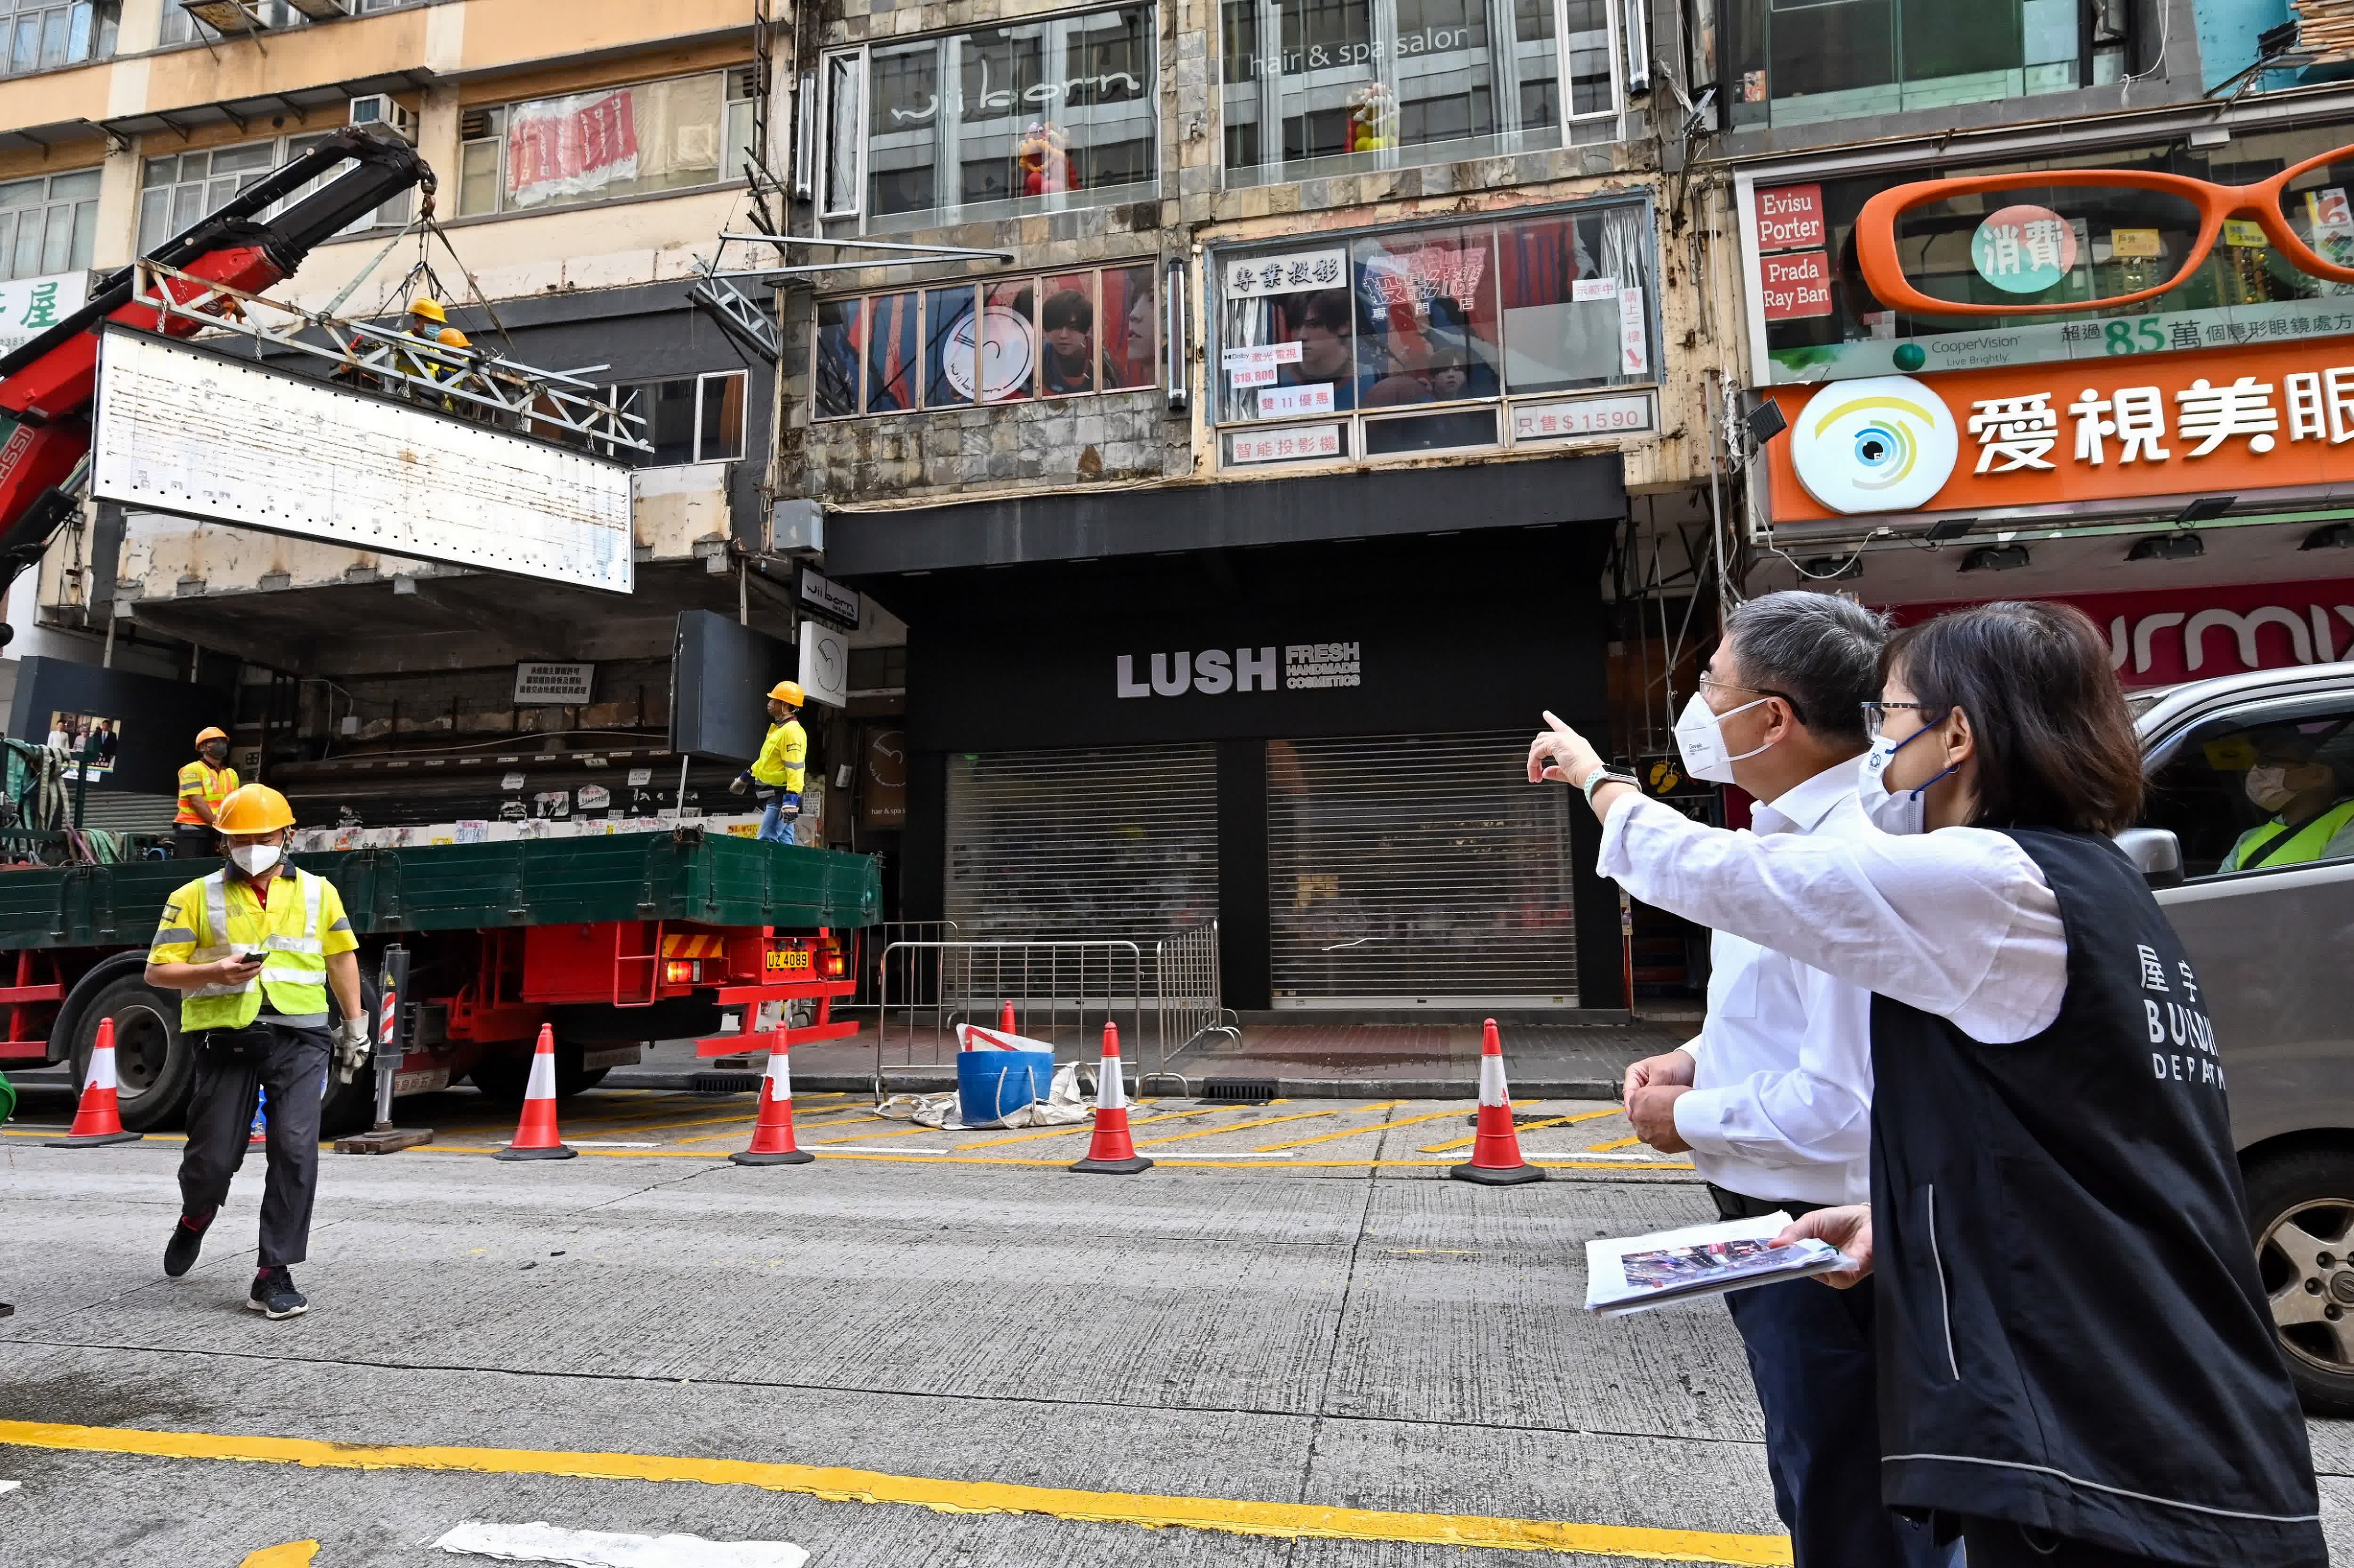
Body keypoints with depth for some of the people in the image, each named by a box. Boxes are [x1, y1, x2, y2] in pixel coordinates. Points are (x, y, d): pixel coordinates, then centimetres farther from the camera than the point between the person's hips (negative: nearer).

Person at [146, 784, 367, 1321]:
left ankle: (274, 1276, -2)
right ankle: (195, 1218, 42)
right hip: (227, 1040, 0)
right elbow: (158, 971, 2)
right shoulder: (195, 898, 4)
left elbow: (341, 959, 17)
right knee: (212, 1157, 5)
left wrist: (355, 1028, 17)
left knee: (295, 1151, -10)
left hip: (299, 1040, 0)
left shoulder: (318, 893, 9)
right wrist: (213, 972, -18)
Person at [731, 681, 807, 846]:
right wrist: (745, 777, 37)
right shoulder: (778, 729, 16)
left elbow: (795, 767, -25)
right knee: (784, 843, 9)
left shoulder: (792, 731, -17)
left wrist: (791, 798, -32)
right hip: (776, 795, 10)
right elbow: (766, 759, 30)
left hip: (782, 796, -10)